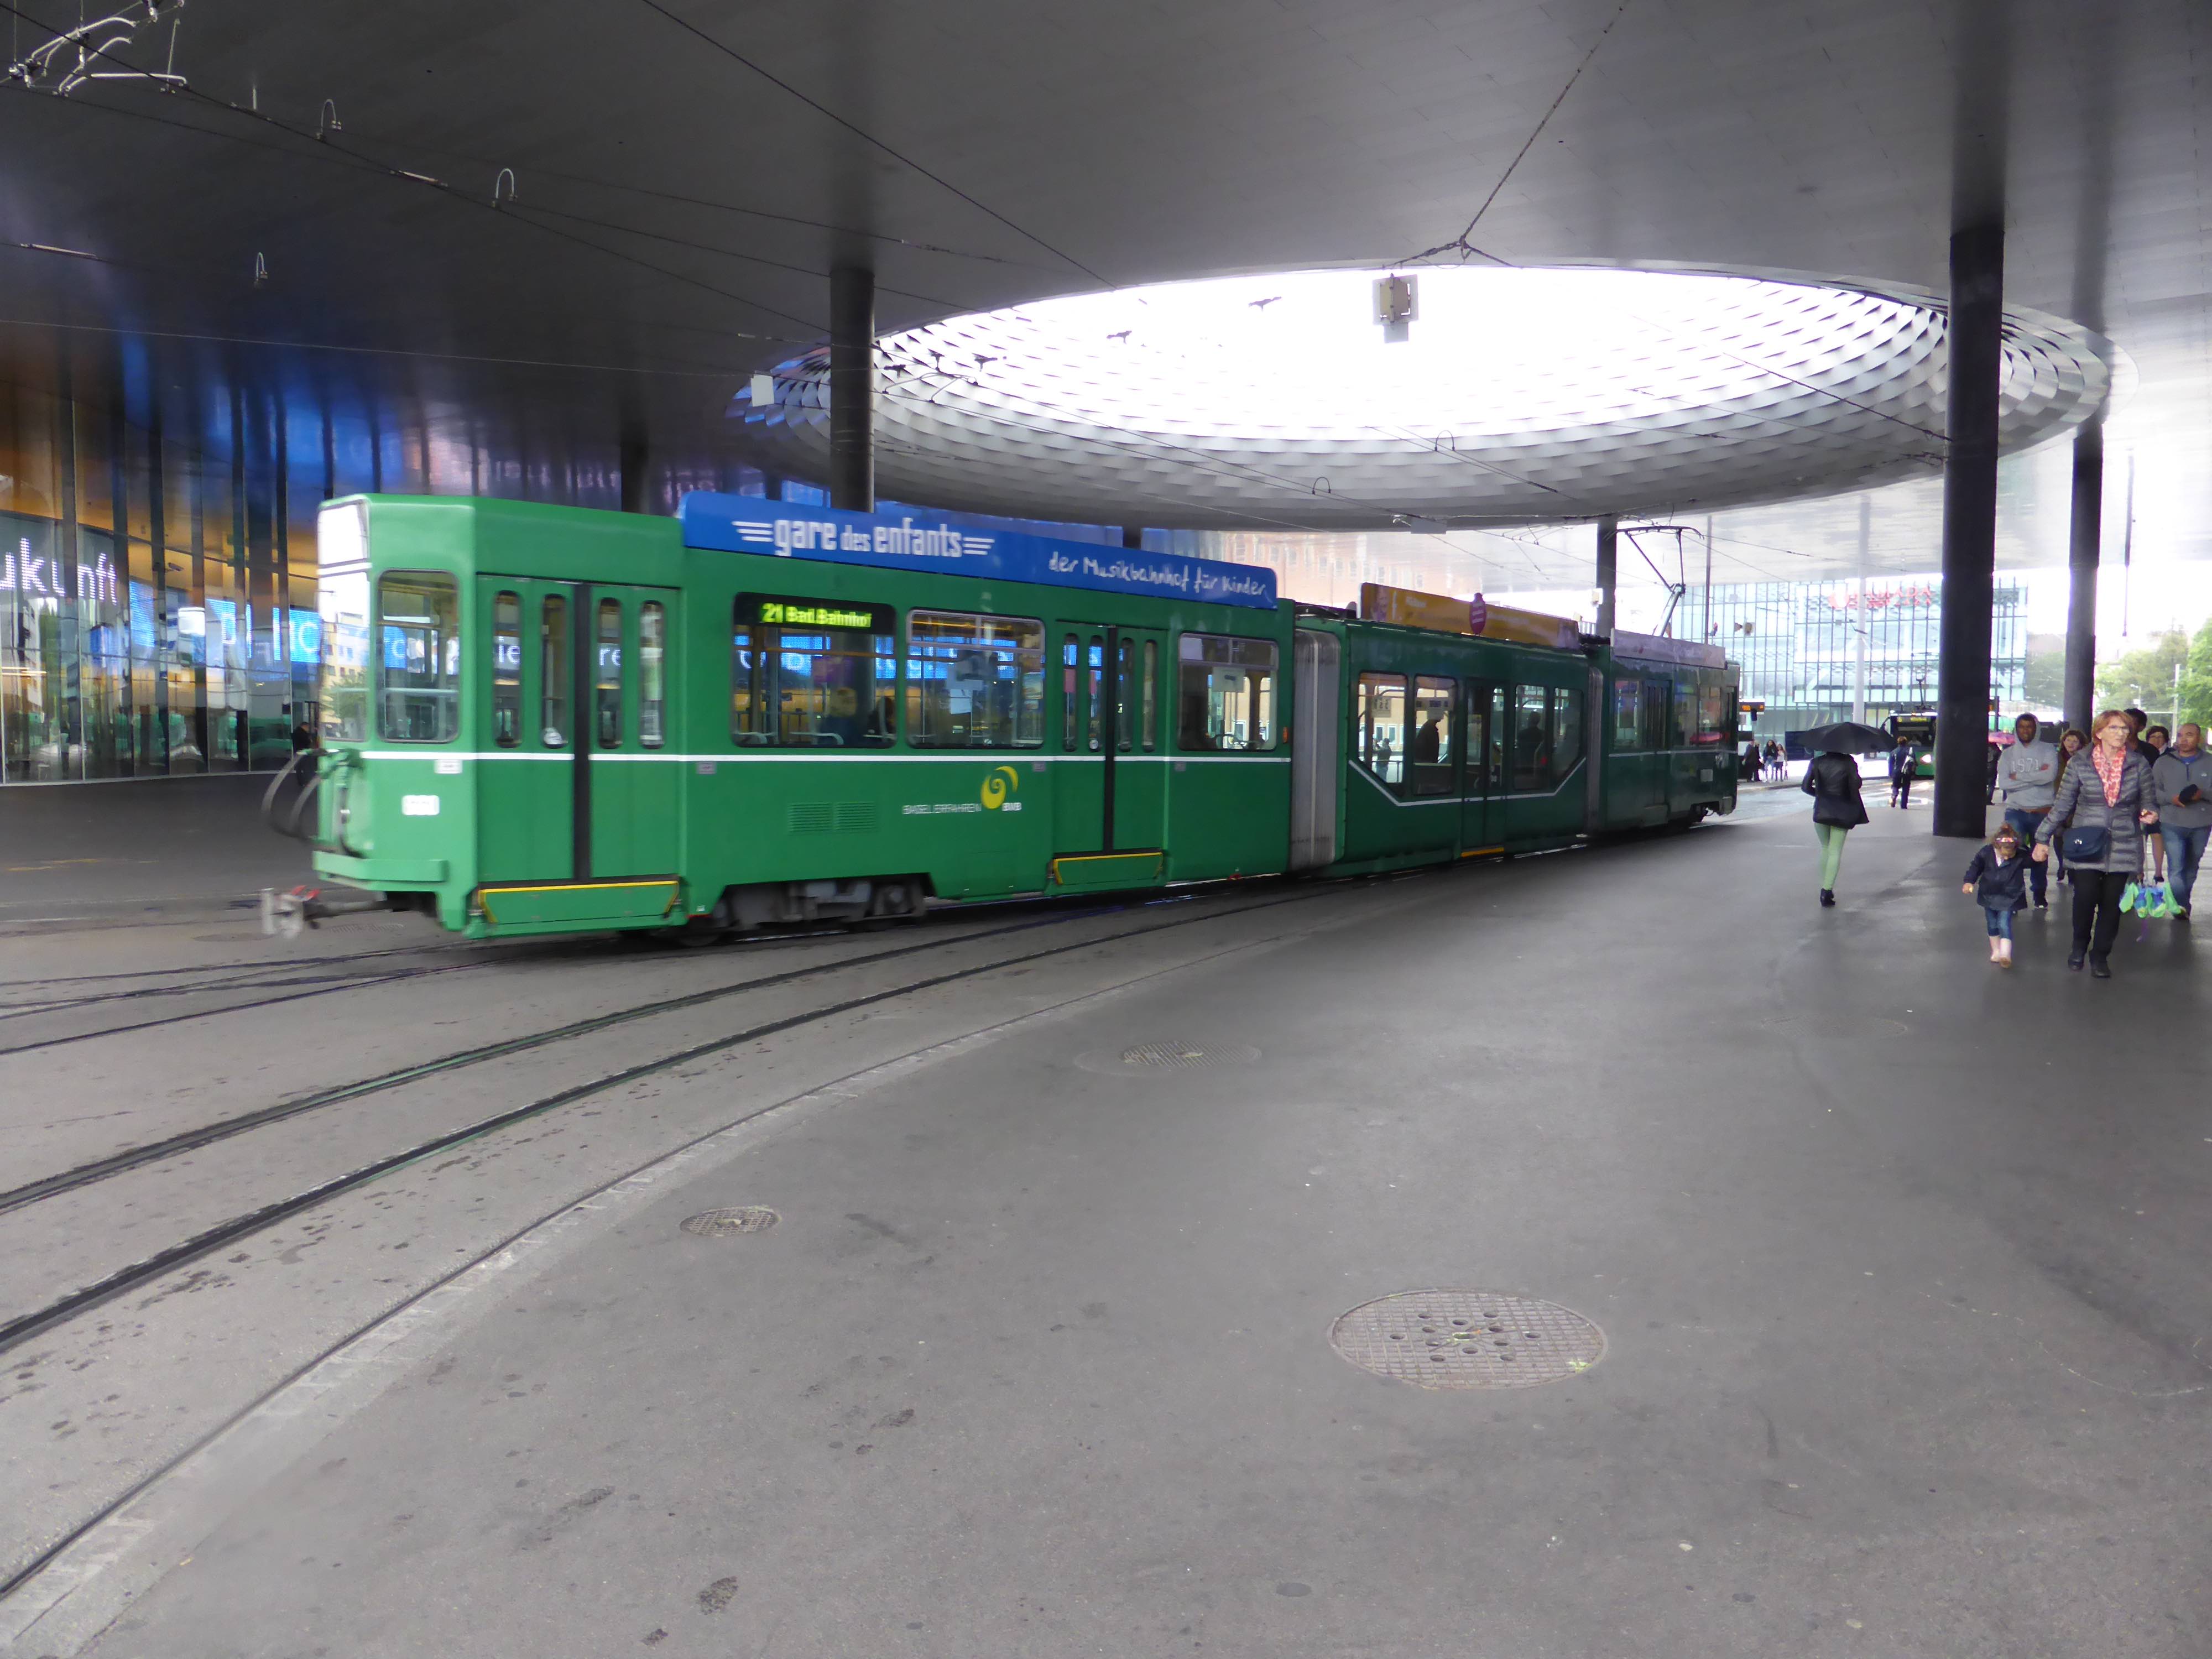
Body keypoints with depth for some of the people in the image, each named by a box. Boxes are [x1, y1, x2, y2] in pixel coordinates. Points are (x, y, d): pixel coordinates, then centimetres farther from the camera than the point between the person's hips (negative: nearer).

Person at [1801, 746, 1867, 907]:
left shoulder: (1817, 762, 0)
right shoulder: (1848, 762, -6)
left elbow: (1806, 786, -3)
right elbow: (1855, 785, -11)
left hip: (1820, 812, 2)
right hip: (1842, 813, -2)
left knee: (1825, 849, 18)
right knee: (1835, 852, -1)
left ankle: (1825, 887, 15)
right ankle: (1827, 889, -13)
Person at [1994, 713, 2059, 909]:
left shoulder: (2048, 750, 2)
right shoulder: (2009, 753, 7)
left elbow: (2050, 775, -16)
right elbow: (2003, 783, -7)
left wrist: (2019, 777, -10)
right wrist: (2037, 777, -10)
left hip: (2042, 812, 0)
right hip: (2016, 811, 0)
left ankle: (2040, 896, 25)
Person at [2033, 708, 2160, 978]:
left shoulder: (2138, 766, 4)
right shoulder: (2080, 766, 0)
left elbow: (2148, 802, 14)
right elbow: (2061, 805, 4)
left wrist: (2150, 815, -10)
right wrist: (2043, 839, 3)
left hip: (2123, 846, 2)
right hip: (2087, 843, -2)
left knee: (2112, 902, 2)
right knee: (2085, 896, -12)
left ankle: (2100, 955, 18)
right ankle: (2080, 946, 14)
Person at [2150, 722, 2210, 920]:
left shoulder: (2209, 763, 2)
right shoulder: (2163, 762, 1)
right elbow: (2153, 791, 2)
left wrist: (2203, 794, -17)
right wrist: (2171, 798, -16)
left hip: (2201, 825, 2)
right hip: (2172, 824, -2)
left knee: (2191, 868, 15)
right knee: (2176, 869, -11)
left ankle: (2183, 906, 28)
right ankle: (2182, 908, -10)